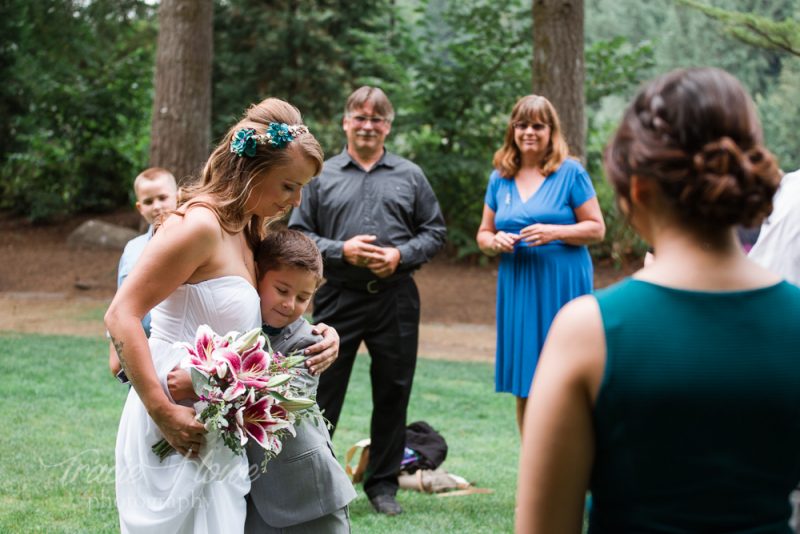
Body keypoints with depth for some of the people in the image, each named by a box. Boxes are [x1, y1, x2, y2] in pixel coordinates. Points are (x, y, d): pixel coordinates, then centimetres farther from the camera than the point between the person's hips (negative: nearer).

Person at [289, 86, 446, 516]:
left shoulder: (410, 176, 8)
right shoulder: (321, 176, 5)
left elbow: (434, 230, 10)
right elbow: (297, 234, 4)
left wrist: (401, 255, -8)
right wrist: (341, 251, -11)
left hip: (396, 298, 2)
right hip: (338, 298, -1)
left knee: (393, 392, 7)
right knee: (322, 390, 0)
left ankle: (383, 484, 20)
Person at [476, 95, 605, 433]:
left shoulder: (570, 172, 0)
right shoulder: (500, 177, 12)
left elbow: (596, 228, -1)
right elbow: (483, 234, 17)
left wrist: (554, 232, -16)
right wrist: (495, 243, -6)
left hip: (561, 289, -4)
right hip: (517, 290, 4)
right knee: (524, 388, 8)